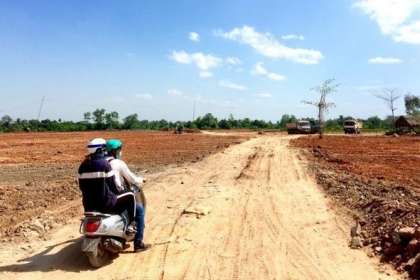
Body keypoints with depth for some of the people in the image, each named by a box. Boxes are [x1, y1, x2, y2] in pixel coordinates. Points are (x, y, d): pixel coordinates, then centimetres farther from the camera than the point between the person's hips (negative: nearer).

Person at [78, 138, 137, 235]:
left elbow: (81, 186, 11)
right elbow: (112, 184, -11)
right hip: (106, 204, -7)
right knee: (130, 195, 10)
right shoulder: (104, 163, -13)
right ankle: (131, 225, 8)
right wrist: (118, 191, 10)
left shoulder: (83, 165, 5)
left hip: (89, 205, 7)